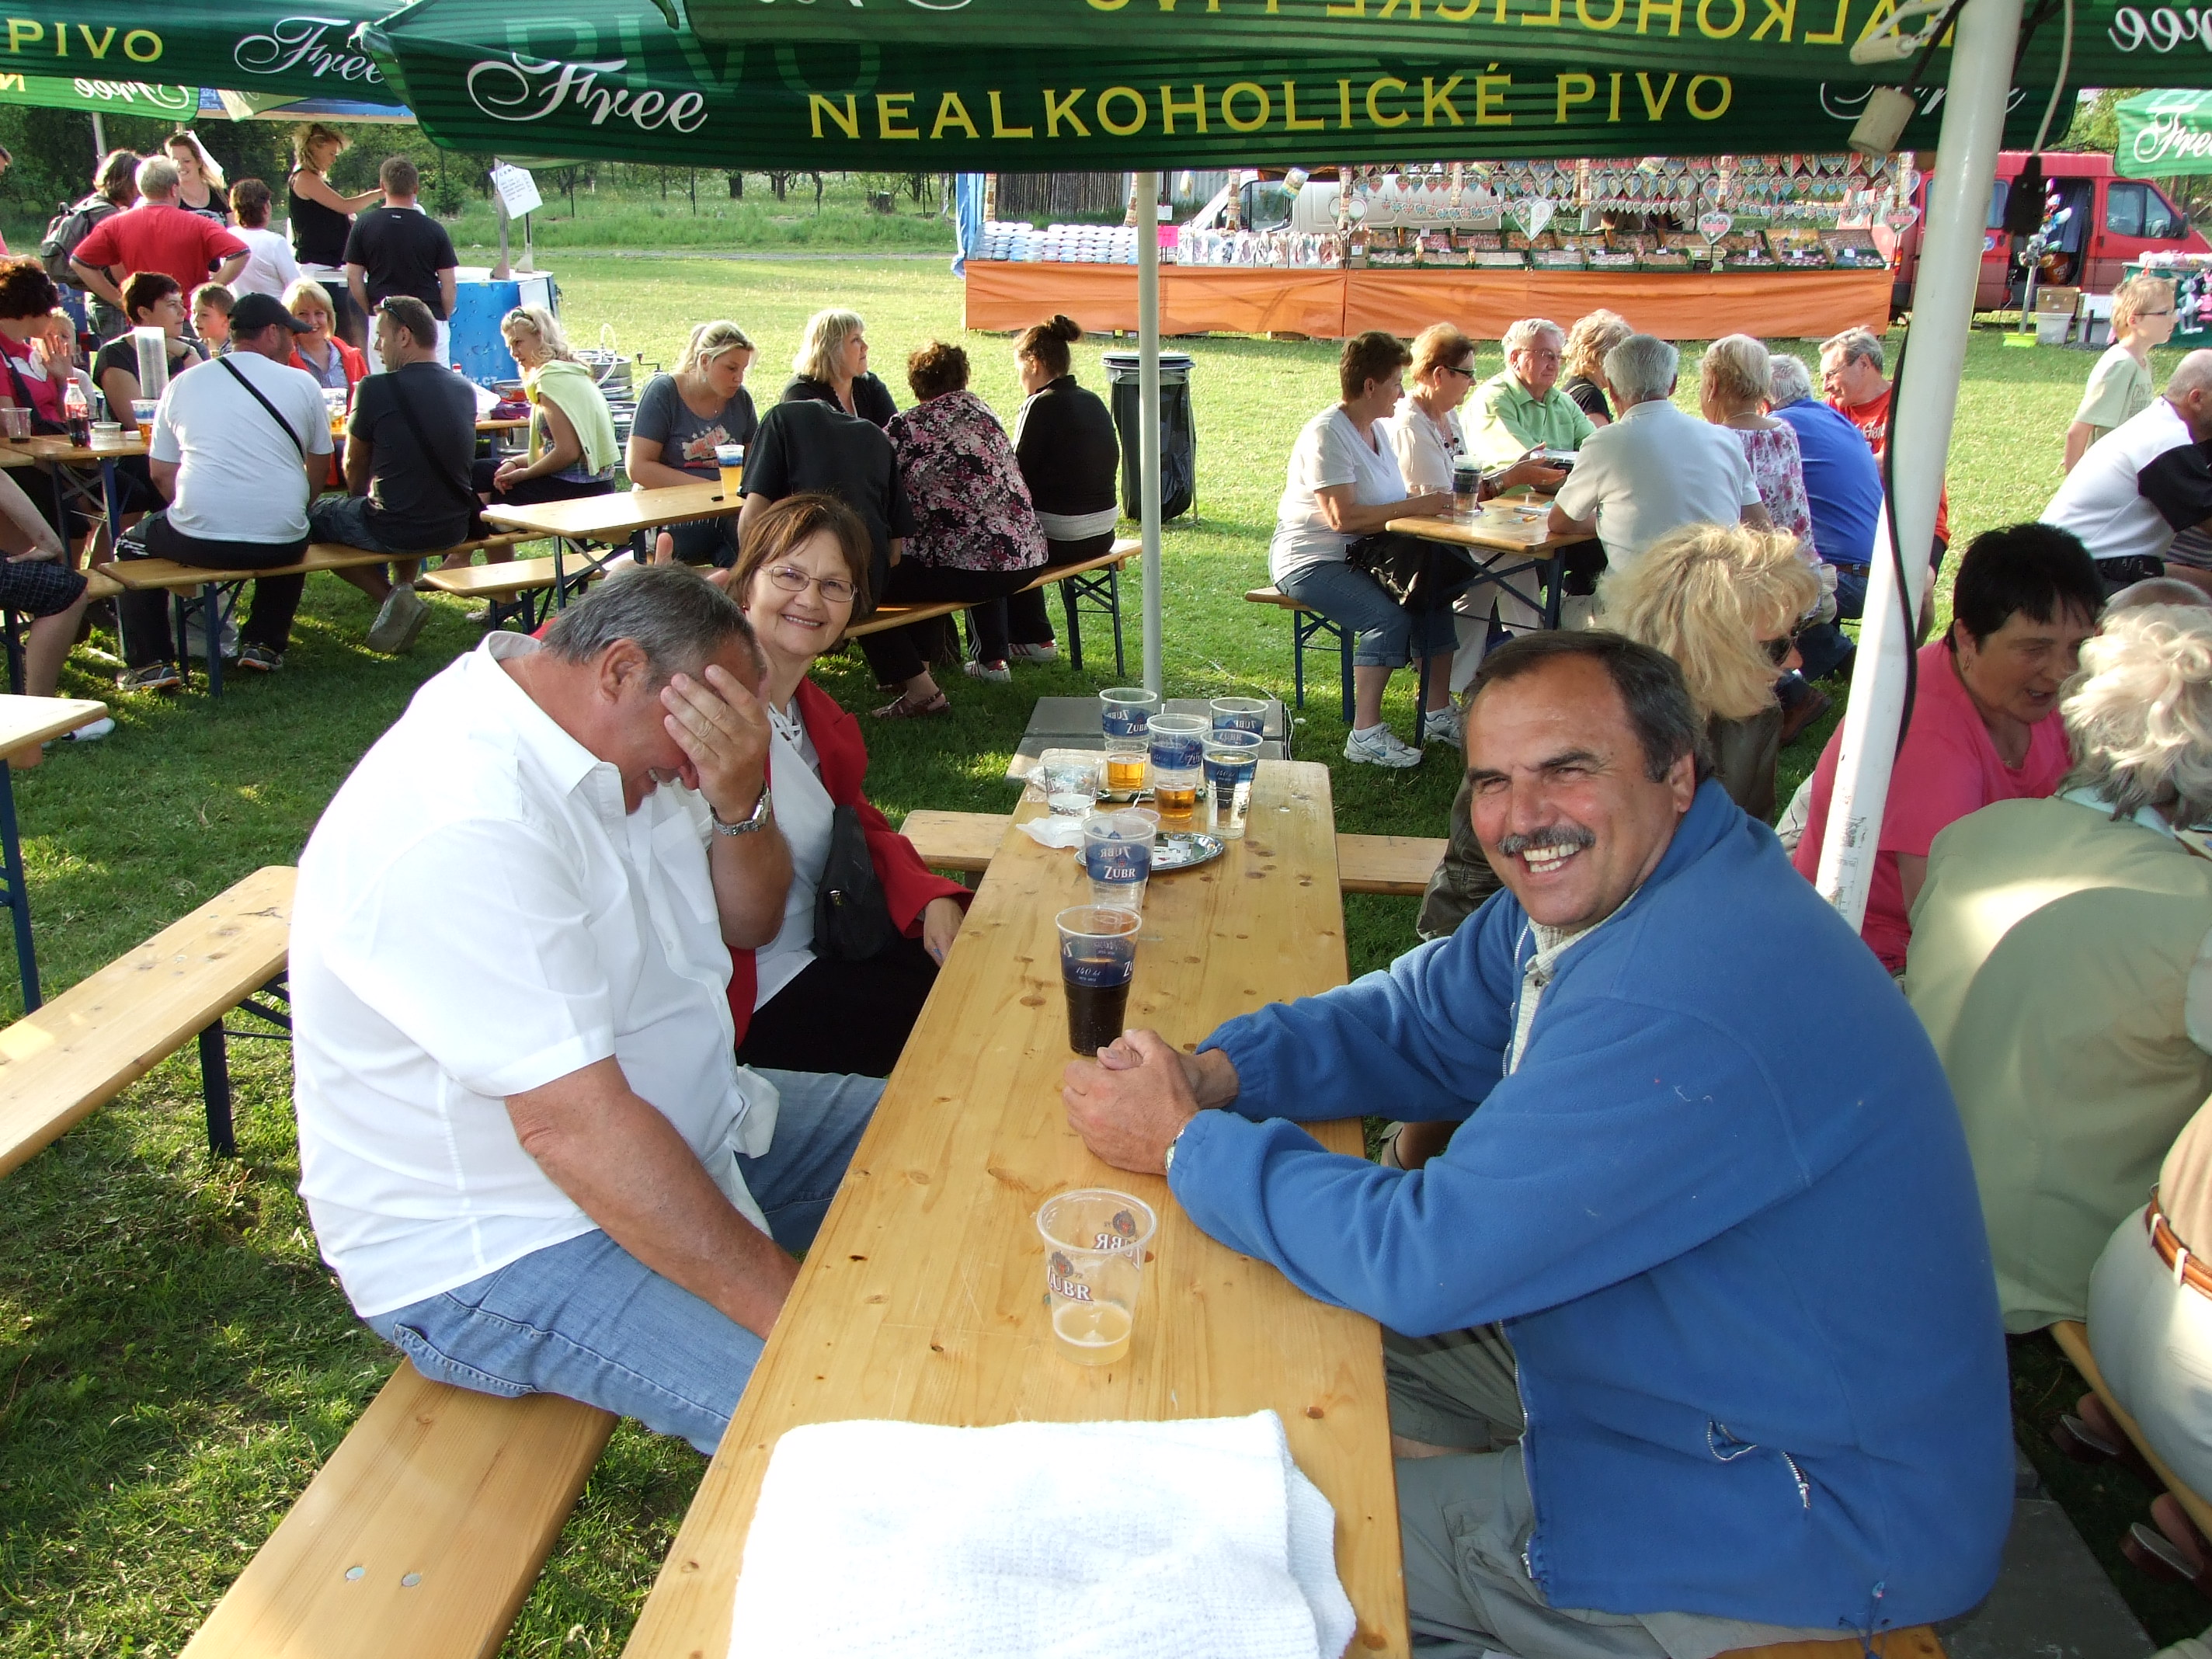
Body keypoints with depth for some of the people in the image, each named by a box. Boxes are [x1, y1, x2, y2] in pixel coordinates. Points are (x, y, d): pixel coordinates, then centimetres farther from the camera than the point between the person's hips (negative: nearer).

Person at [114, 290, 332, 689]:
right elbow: (318, 470, 12)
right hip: (280, 545, 0)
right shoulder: (302, 384, 5)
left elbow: (161, 474, 12)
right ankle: (263, 643, 28)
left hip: (198, 541, 0)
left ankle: (149, 663, 20)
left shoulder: (183, 384, 10)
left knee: (133, 543, 29)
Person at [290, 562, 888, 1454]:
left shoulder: (622, 746, 1)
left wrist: (741, 801, -14)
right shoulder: (459, 829, -30)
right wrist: (792, 1308, -29)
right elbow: (578, 1130, -33)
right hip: (493, 1255, -10)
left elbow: (748, 921, 8)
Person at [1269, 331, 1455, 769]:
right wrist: (1415, 506, -21)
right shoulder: (1327, 433, -17)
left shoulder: (1377, 429, 13)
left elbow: (1387, 503, 12)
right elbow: (1343, 517, -26)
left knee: (1435, 595, -8)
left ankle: (1438, 715, 3)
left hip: (1358, 555, 9)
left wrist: (1430, 502, -7)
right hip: (1309, 562, -9)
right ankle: (1365, 736, -18)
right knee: (1390, 616, -27)